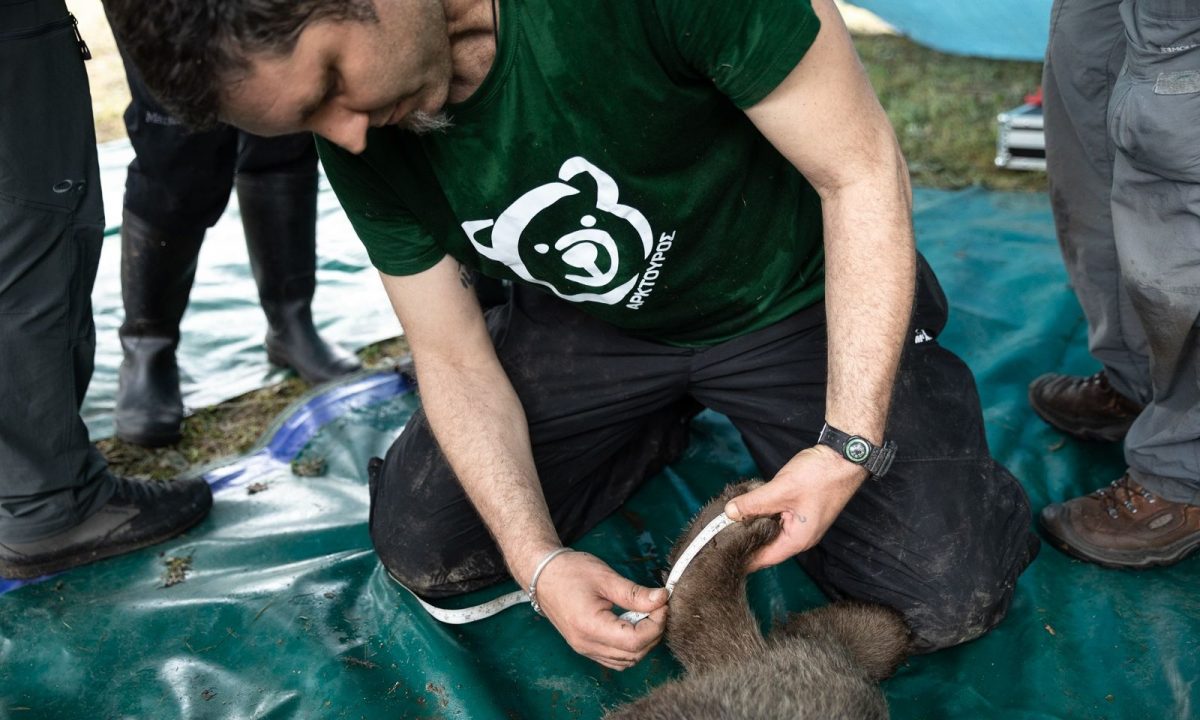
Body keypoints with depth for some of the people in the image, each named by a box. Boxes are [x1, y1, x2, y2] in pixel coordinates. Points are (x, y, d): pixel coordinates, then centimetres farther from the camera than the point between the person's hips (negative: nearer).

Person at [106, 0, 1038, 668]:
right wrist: (538, 560, -19)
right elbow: (455, 357, -6)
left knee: (953, 596, -15)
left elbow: (862, 172, -24)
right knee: (421, 550, -3)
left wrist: (849, 445, -28)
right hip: (588, 327, 5)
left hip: (790, 299, -4)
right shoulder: (361, 137, -14)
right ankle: (661, 428, 18)